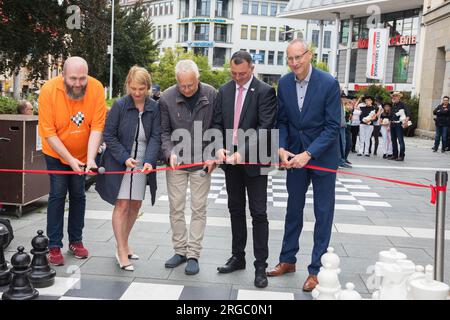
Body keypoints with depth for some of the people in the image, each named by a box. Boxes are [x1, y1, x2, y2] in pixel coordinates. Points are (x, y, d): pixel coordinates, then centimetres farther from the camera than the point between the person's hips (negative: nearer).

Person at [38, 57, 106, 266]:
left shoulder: (96, 88, -21)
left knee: (78, 195, 9)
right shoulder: (49, 90, -24)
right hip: (56, 154, -2)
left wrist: (90, 158, -29)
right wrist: (70, 159, -25)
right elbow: (49, 133, -21)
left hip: (83, 154, 2)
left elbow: (97, 127, -20)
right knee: (57, 195, -3)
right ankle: (54, 246, 8)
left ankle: (76, 241, 23)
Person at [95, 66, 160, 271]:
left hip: (142, 164, 3)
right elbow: (109, 135, -7)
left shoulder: (154, 108, -3)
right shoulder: (119, 105, -9)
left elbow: (155, 137, -5)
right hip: (119, 163, -3)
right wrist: (125, 158, -17)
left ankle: (124, 243, 30)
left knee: (135, 206, 10)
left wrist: (149, 161, -20)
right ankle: (122, 251, 5)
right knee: (122, 205, -5)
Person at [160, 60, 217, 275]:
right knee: (176, 208, 7)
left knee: (198, 209, 2)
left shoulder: (211, 95, -8)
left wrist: (212, 155, -9)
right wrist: (170, 152, -16)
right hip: (176, 161, 1)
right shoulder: (167, 98, -8)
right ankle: (180, 251, 21)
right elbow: (164, 131, 0)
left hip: (201, 161, -1)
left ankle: (193, 255, 12)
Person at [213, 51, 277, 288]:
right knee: (235, 210, 14)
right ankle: (238, 257, 27)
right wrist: (219, 148, -11)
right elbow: (218, 123, 6)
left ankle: (260, 265, 8)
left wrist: (243, 152, -25)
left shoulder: (265, 91, -9)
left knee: (258, 213, 0)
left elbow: (265, 128, -17)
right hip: (230, 159, 5)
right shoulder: (224, 90, 7)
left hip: (254, 161, -5)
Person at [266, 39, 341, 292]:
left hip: (322, 155, -4)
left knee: (323, 213, 4)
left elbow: (333, 126, -16)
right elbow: (282, 121, 3)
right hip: (294, 155, 4)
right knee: (294, 209, 14)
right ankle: (288, 260, 27)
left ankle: (317, 269, 15)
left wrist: (309, 154, -23)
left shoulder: (328, 83, -15)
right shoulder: (284, 83, -2)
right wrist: (282, 148, -12)